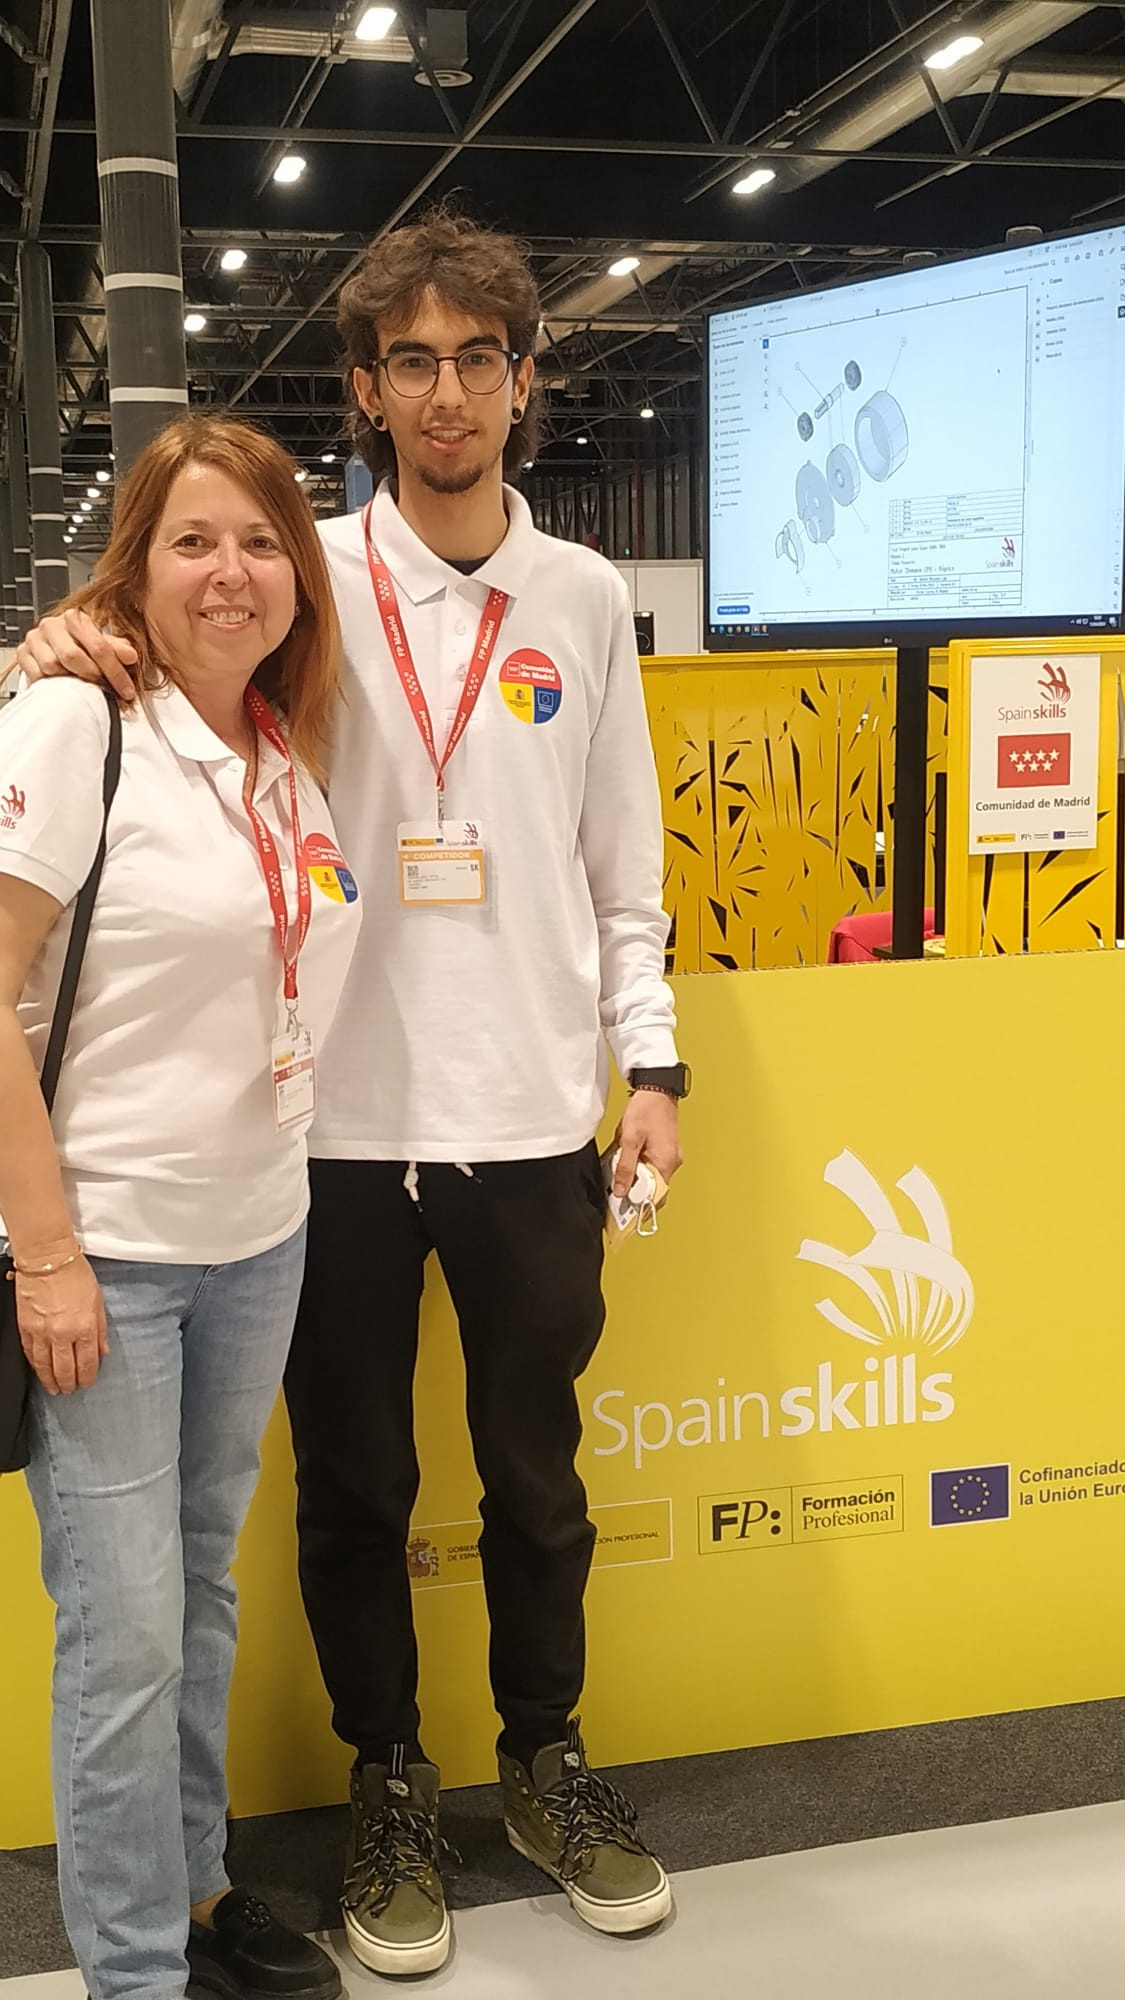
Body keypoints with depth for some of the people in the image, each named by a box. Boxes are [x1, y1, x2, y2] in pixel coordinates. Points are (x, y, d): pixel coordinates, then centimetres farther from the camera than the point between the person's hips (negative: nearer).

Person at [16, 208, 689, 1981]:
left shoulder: (583, 599, 4)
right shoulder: (310, 580, -2)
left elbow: (622, 859, 8)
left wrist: (650, 1061, 3)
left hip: (536, 1119, 2)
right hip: (341, 1119, -1)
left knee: (537, 1473, 16)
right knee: (354, 1482, 12)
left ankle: (547, 1761, 37)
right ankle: (389, 1786, 33)